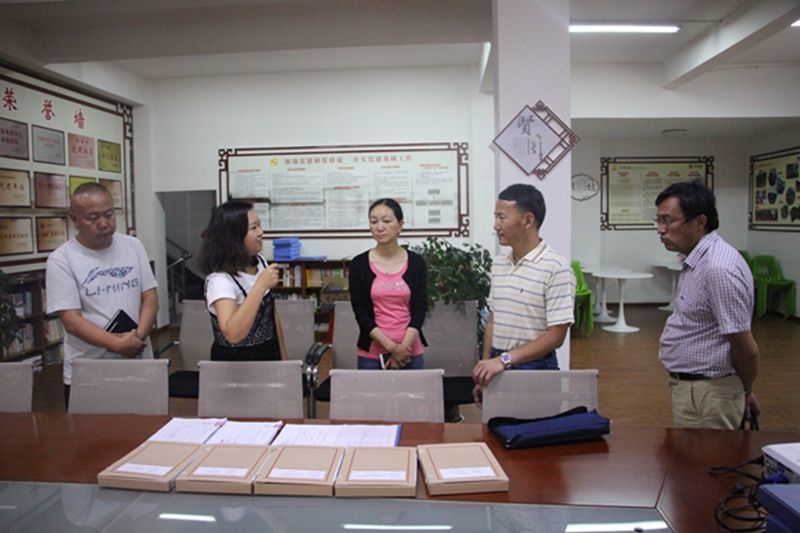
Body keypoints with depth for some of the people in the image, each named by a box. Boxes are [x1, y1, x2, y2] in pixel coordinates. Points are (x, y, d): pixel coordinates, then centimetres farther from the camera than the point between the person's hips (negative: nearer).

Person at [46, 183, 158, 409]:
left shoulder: (133, 246, 4)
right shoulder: (61, 260, -6)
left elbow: (150, 297, 2)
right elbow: (71, 321, -12)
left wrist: (138, 336, -15)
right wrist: (118, 345, -23)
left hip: (139, 366, 3)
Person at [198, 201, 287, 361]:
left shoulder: (260, 262, -1)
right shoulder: (220, 279, -24)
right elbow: (233, 334, -37)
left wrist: (283, 358, 9)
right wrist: (261, 285, -36)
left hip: (268, 355, 6)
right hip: (236, 363, -6)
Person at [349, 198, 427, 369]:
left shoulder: (416, 262, 1)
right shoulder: (359, 264, -2)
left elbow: (420, 309, -3)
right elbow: (361, 313, -6)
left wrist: (403, 347, -14)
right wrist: (392, 347, -14)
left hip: (411, 352, 1)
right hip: (372, 353, 0)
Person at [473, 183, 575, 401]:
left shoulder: (556, 268, -15)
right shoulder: (498, 264, 6)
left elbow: (556, 336, -17)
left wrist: (504, 359, -23)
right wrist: (484, 369, 9)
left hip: (535, 369, -6)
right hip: (498, 367, 6)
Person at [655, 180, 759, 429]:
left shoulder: (718, 268, -25)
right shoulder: (697, 259, 7)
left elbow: (746, 350, -21)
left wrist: (745, 391, -2)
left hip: (706, 396, -9)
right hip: (689, 386, 9)